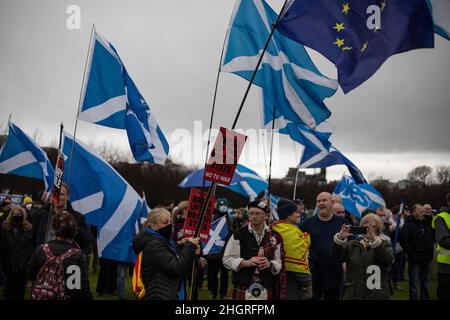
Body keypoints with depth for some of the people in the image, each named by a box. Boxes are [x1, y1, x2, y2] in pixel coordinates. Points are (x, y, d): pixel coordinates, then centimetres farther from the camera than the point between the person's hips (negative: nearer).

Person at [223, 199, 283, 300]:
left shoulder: (274, 237, 6)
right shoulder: (238, 235, -1)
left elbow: (278, 264, 9)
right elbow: (227, 260, -2)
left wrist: (269, 264, -13)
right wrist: (246, 262, -15)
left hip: (266, 291, 2)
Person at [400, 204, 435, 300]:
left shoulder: (427, 223, 10)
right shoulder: (408, 224, -9)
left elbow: (433, 237, 19)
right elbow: (403, 240, -17)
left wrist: (430, 252, 5)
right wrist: (411, 254, -17)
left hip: (427, 259, 6)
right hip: (415, 260, -5)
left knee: (426, 284, 14)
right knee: (414, 285, 3)